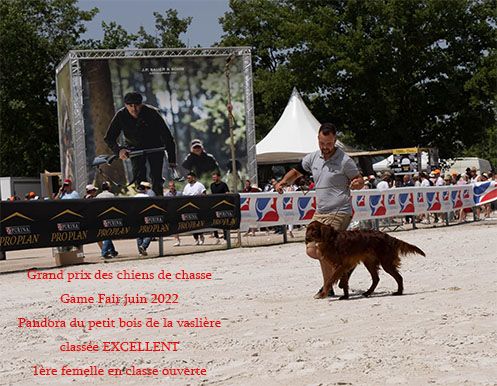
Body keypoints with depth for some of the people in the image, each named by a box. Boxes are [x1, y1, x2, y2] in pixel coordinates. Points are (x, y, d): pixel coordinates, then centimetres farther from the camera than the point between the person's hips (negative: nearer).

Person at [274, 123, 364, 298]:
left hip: (339, 213, -7)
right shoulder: (313, 158, 7)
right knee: (312, 250, 6)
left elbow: (360, 181, -1)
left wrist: (356, 183, -26)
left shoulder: (345, 161, -10)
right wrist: (282, 182, 1)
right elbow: (295, 172, 20)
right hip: (320, 212, 7)